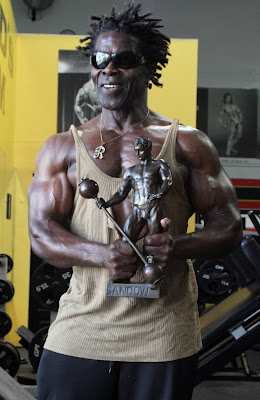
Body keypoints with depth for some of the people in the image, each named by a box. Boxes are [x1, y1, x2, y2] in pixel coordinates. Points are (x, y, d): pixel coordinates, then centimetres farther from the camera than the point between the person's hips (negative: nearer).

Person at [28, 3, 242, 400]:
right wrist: (102, 255, -19)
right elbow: (41, 230, 0)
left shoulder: (187, 144, 5)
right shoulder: (62, 148, 8)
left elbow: (229, 225, 4)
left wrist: (179, 245, -17)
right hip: (80, 331, 1)